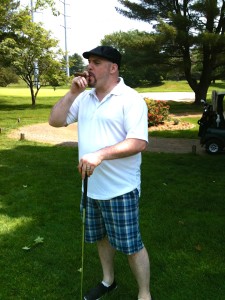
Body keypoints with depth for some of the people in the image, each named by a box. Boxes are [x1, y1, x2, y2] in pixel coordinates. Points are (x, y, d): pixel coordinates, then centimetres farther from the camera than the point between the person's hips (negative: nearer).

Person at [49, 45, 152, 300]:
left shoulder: (130, 98, -14)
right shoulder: (84, 97, 8)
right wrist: (72, 93, -6)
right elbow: (55, 121, 5)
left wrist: (100, 154, -33)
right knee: (101, 237, 23)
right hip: (91, 186, 7)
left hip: (120, 189, -7)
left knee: (130, 246, 6)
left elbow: (139, 142, -23)